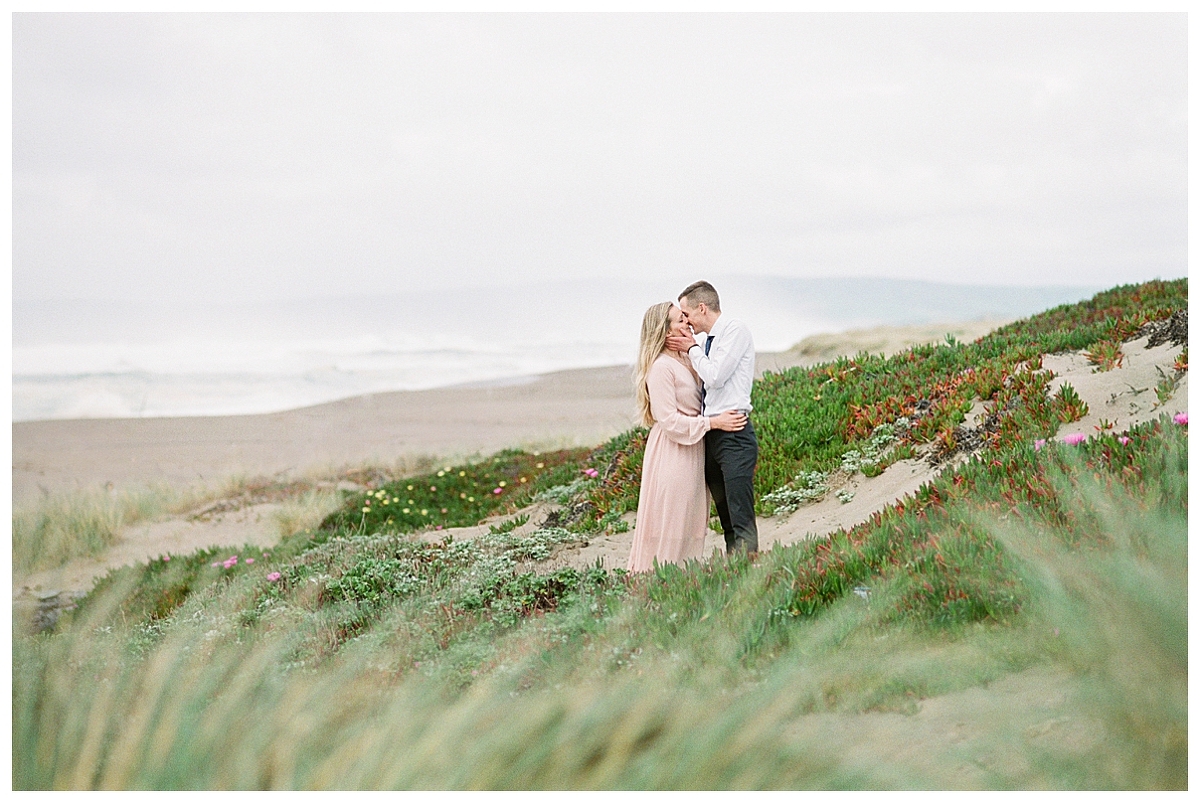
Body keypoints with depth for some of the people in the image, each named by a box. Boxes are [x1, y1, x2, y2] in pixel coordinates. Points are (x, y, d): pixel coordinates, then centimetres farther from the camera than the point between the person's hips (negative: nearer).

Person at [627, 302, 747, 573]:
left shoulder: (685, 359, 10)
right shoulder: (660, 367, -17)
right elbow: (668, 419, -19)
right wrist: (713, 422, -18)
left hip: (692, 449, 9)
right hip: (671, 452, -9)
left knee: (690, 521, 11)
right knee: (669, 521, -3)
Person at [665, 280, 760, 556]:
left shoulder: (735, 331, -6)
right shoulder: (709, 341, 19)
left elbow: (715, 376, -15)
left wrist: (692, 348, -2)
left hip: (733, 433, -9)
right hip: (711, 437, 9)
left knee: (741, 517, -13)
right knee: (726, 519, 10)